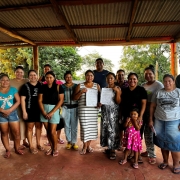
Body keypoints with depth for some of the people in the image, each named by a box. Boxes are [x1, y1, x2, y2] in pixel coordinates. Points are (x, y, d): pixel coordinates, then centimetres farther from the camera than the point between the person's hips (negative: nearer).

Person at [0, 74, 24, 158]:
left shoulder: (13, 89, -1)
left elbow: (18, 101, -5)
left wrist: (9, 110, -15)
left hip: (13, 113, 0)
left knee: (16, 132, 3)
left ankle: (17, 148, 23)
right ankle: (7, 150, 26)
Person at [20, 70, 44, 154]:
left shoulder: (40, 85, 6)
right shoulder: (25, 86, -3)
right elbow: (22, 99, -6)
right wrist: (24, 111, -11)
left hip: (39, 110, 3)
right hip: (29, 110, -3)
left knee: (39, 126, 12)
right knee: (30, 128, 6)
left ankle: (38, 144, 27)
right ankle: (31, 146, 18)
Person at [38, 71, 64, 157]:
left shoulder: (58, 87, -6)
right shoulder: (43, 87, 3)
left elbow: (61, 100, -9)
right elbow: (40, 100, 2)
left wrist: (51, 112, -13)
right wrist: (44, 112, -9)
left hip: (54, 109, -3)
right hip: (44, 109, 3)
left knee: (52, 131, -4)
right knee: (48, 131, 10)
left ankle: (55, 148, 18)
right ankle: (51, 147, 27)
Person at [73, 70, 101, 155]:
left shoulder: (97, 86, 8)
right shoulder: (80, 86, 4)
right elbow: (75, 98, 2)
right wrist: (81, 92, -14)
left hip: (93, 110, 2)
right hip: (83, 110, -2)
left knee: (92, 127, 6)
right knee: (84, 128, -3)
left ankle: (88, 145, 26)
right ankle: (84, 146, 16)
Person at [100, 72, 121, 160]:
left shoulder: (117, 88, -3)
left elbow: (118, 102, -10)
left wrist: (117, 92, -19)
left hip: (113, 112, -5)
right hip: (105, 111, 5)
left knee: (113, 130, -3)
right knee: (105, 129, 9)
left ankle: (113, 150, 8)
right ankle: (109, 147, 23)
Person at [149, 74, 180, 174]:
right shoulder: (158, 93, 5)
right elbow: (152, 106, 7)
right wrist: (151, 120, 4)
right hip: (159, 121, 2)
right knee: (163, 142, 11)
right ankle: (165, 162, 29)